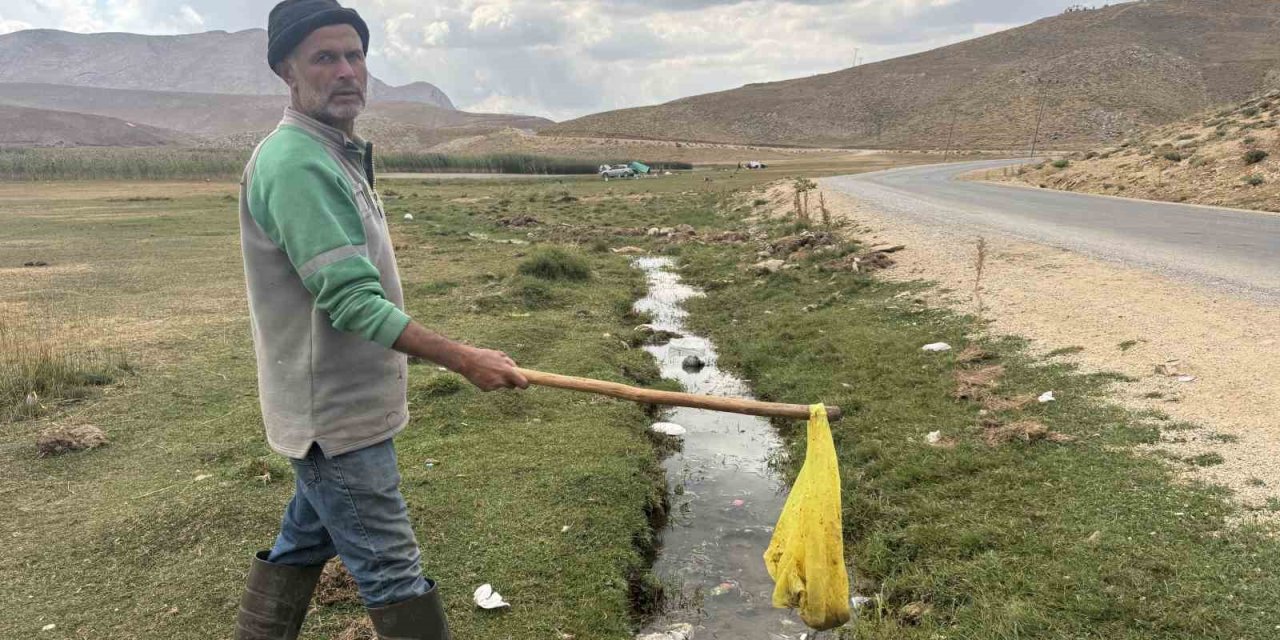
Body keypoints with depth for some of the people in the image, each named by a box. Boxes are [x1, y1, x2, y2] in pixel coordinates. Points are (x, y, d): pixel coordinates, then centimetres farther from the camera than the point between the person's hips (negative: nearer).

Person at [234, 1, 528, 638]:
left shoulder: (337, 154, 11)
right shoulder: (296, 163, -21)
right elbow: (353, 303, -26)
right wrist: (465, 359, -25)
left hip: (330, 409, 10)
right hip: (335, 417, -10)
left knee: (302, 546, 21)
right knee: (393, 574, 0)